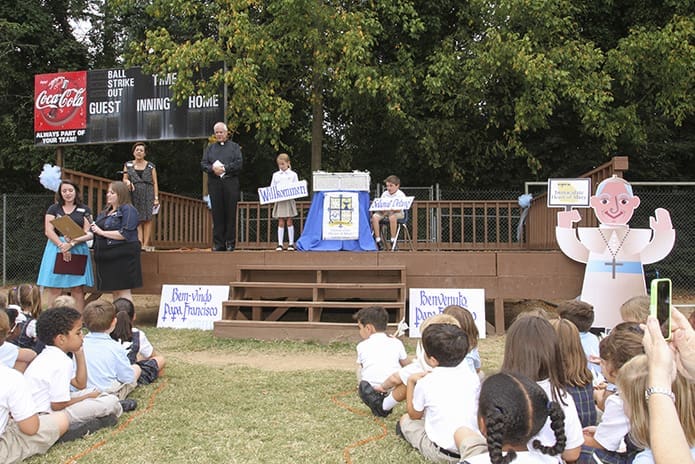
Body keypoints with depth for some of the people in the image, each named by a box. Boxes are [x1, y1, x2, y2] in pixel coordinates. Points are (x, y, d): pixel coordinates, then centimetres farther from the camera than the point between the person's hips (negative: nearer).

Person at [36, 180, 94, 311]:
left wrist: (72, 243, -14)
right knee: (54, 289, -5)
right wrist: (61, 245, -13)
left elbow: (89, 233, 1)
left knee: (78, 289, -1)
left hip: (79, 250, 0)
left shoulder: (84, 210, 10)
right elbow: (48, 231, 1)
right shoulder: (53, 209, 11)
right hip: (56, 247, 0)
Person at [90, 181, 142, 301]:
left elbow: (125, 234, -17)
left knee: (123, 290, -8)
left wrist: (102, 232, -15)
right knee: (114, 291, 11)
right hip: (107, 255, 8)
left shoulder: (128, 210, -7)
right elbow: (94, 234, 23)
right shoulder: (105, 212, 20)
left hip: (122, 256, -8)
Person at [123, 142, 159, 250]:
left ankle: (146, 244, -8)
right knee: (138, 219, -3)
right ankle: (140, 243, -6)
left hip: (148, 194, -1)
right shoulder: (128, 165, 13)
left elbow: (155, 183, 5)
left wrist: (156, 198, -3)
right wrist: (127, 182, -15)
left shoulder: (150, 166, 9)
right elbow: (124, 179, 11)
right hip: (134, 195, 1)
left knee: (147, 219, -6)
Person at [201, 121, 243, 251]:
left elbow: (239, 163, -3)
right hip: (214, 183, 2)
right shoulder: (210, 148, 19)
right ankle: (218, 243, 5)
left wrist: (224, 168, -13)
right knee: (217, 214, 1)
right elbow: (203, 164, 9)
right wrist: (212, 168, -11)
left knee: (230, 214, -3)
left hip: (230, 183, -2)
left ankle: (230, 243, 3)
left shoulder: (234, 147, 11)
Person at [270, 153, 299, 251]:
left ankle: (291, 244, 6)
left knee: (289, 222, 1)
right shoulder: (275, 175, 11)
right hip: (279, 201, 1)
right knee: (281, 222, 0)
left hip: (289, 200, -1)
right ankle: (280, 244, 1)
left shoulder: (293, 174, 6)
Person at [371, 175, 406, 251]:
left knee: (392, 217, -42)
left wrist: (392, 209, -33)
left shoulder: (401, 195, -3)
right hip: (384, 212, 5)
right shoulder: (384, 194, 13)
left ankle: (393, 240, -30)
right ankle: (378, 241, -24)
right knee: (375, 216, -26)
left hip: (397, 213, -5)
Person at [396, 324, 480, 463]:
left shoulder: (426, 383, -14)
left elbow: (414, 415, 3)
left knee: (405, 419, 17)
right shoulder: (473, 378, -5)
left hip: (443, 454, -4)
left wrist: (411, 382, 11)